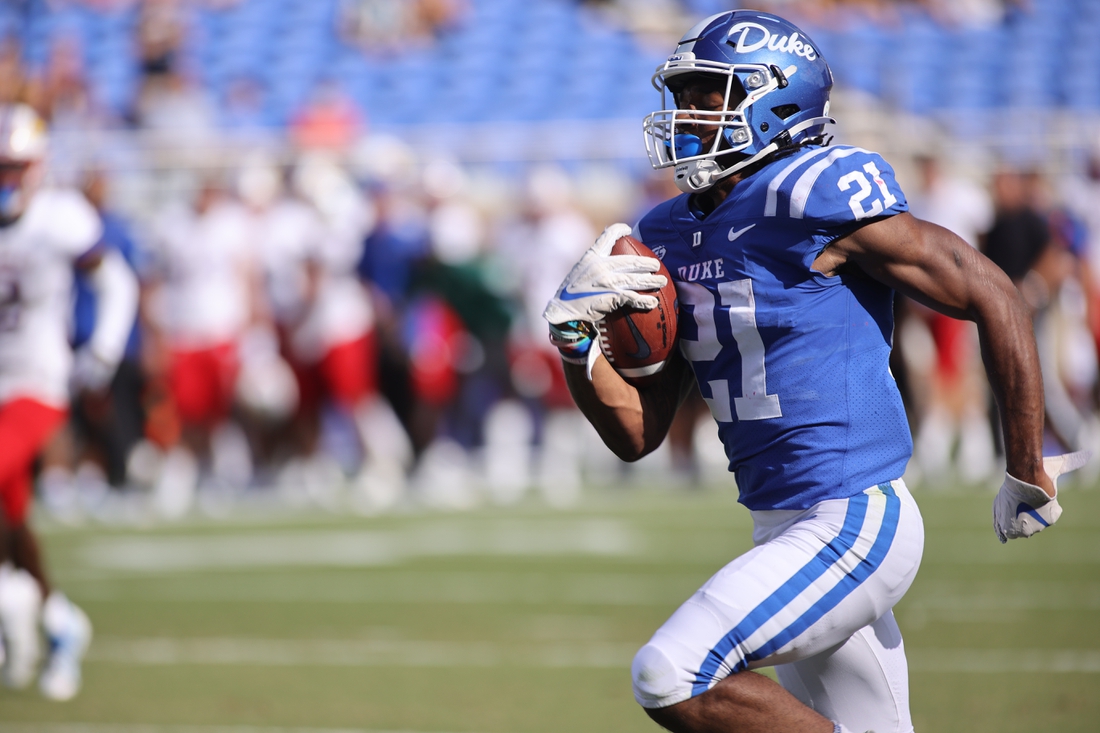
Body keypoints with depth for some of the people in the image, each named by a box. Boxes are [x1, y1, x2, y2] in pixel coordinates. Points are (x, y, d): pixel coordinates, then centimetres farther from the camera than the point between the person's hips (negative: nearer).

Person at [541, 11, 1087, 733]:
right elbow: (637, 434, 11)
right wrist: (575, 331, -7)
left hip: (855, 523, -9)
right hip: (788, 529, 9)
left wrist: (1028, 476, -5)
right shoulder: (672, 237, 11)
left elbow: (994, 300, -10)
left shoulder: (822, 197, -13)